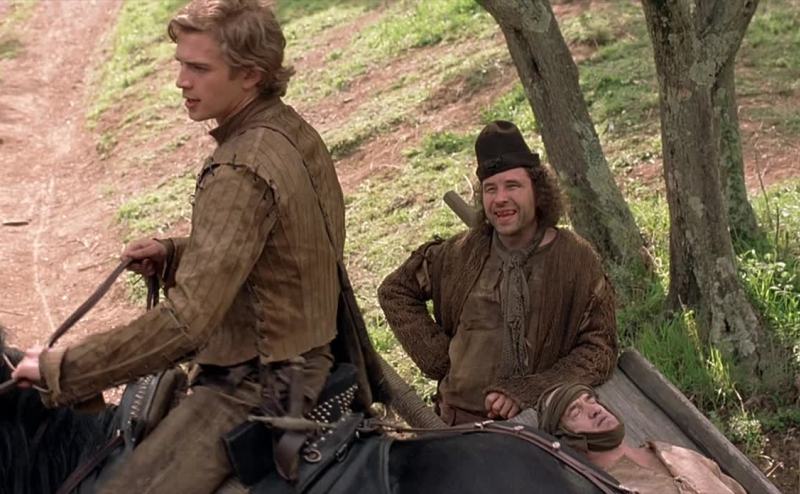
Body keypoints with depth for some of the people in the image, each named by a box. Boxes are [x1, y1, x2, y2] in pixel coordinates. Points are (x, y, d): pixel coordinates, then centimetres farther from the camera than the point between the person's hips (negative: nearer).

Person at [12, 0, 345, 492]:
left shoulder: (241, 172, -24)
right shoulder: (292, 132, 4)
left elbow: (186, 322, -29)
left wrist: (61, 367, -22)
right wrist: (172, 255, 7)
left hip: (257, 382, -10)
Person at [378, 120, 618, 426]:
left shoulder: (577, 260, 1)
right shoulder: (462, 253, 8)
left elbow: (599, 349, -1)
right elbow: (395, 291, 21)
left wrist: (528, 392, -12)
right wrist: (438, 357, 9)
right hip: (462, 421, 1)